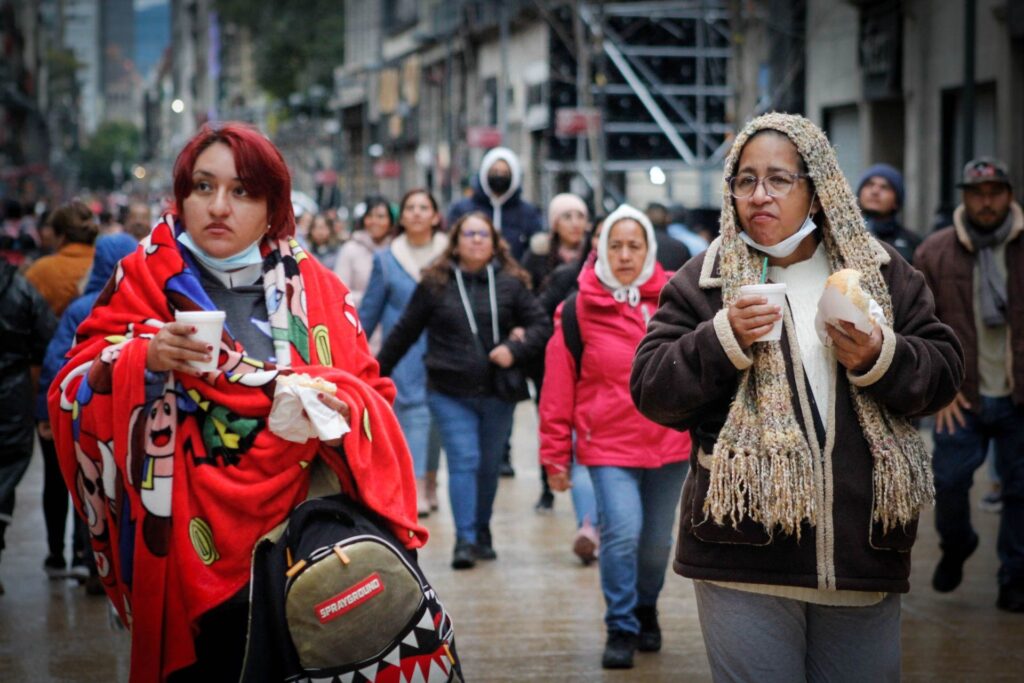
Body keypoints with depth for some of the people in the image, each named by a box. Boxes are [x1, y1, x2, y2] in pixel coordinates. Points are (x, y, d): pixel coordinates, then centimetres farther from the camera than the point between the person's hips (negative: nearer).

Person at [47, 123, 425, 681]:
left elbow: (371, 394, 7)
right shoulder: (145, 279, 5)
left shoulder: (314, 289, 9)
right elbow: (74, 394, -1)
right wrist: (143, 357, -18)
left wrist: (339, 405, -14)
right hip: (191, 547, -1)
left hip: (304, 540, 1)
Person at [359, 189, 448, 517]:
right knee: (413, 413, -11)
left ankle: (429, 482, 21)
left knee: (436, 416, 7)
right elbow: (370, 309, 12)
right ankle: (416, 490, -17)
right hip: (403, 352, -1)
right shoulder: (386, 260, 7)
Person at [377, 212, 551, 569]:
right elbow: (404, 332, 8)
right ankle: (465, 540, -8)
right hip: (450, 393, -2)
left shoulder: (511, 283, 4)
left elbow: (541, 324, 5)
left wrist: (515, 349, -13)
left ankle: (482, 533, 26)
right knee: (463, 461, -10)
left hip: (497, 392, 2)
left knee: (489, 466, 9)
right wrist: (377, 373, 11)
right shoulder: (434, 285, 2)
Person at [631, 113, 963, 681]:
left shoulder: (879, 271, 10)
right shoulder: (704, 280, 3)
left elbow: (943, 371, 8)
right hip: (745, 559, -3)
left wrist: (879, 358, -12)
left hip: (863, 551, 3)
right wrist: (724, 337, -16)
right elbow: (650, 389, -2)